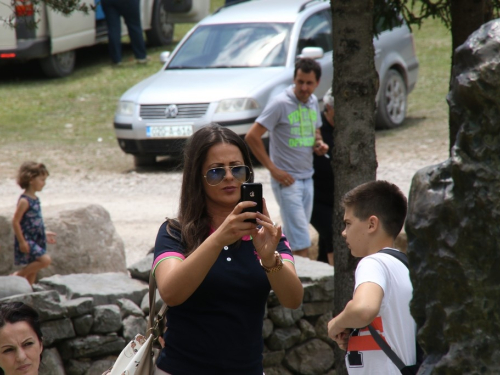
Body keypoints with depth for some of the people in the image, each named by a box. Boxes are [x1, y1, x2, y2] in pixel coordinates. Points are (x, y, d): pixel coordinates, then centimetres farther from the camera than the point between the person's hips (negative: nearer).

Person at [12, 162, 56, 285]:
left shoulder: (35, 199, 10)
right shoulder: (24, 201, -17)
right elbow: (15, 221, -19)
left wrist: (44, 234, 23)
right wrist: (21, 241, -20)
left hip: (36, 240, 9)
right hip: (27, 241, -9)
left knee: (33, 271, 11)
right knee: (45, 260, -21)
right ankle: (18, 275, -8)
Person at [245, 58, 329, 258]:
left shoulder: (313, 101, 8)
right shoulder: (281, 104, -14)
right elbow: (252, 137, -16)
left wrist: (319, 144, 2)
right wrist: (273, 169, -16)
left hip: (307, 178, 7)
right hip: (287, 180, -7)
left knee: (291, 237, 12)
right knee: (301, 243, -11)